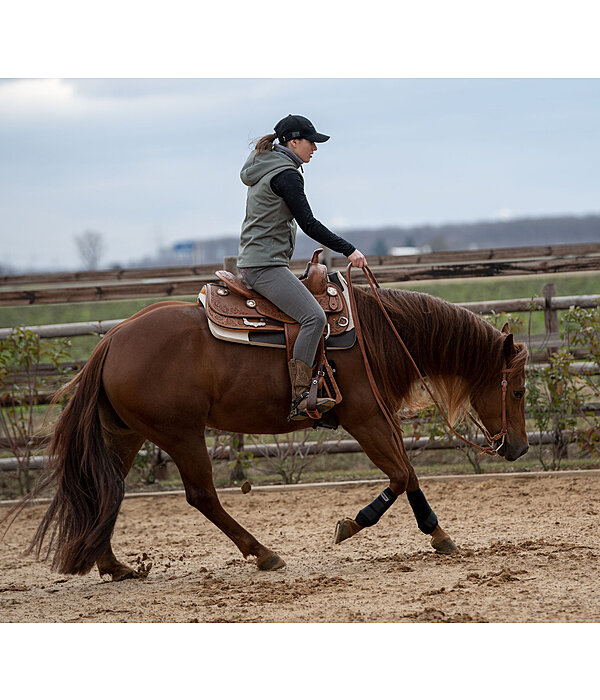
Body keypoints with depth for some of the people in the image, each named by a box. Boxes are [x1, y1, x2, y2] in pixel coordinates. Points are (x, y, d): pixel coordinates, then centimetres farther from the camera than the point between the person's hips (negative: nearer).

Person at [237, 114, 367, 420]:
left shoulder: (263, 169, 18)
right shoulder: (286, 175, -13)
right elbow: (308, 223, -17)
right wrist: (349, 250, -13)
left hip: (251, 262, 11)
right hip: (266, 265, -11)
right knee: (314, 317, -23)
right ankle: (299, 399, -32)